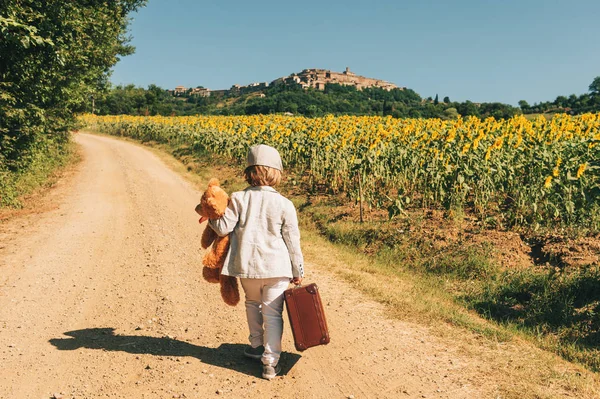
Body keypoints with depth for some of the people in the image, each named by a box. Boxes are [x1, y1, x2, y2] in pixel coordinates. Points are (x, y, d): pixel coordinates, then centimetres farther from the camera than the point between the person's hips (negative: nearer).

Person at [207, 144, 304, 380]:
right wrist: (298, 272, 8)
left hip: (247, 266, 2)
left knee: (253, 304, 25)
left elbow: (223, 229, -5)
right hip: (276, 267, -1)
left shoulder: (239, 199, -5)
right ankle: (271, 362, 2)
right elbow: (292, 241, -2)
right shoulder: (284, 205, -6)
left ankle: (257, 346, 38)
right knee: (273, 313, 4)